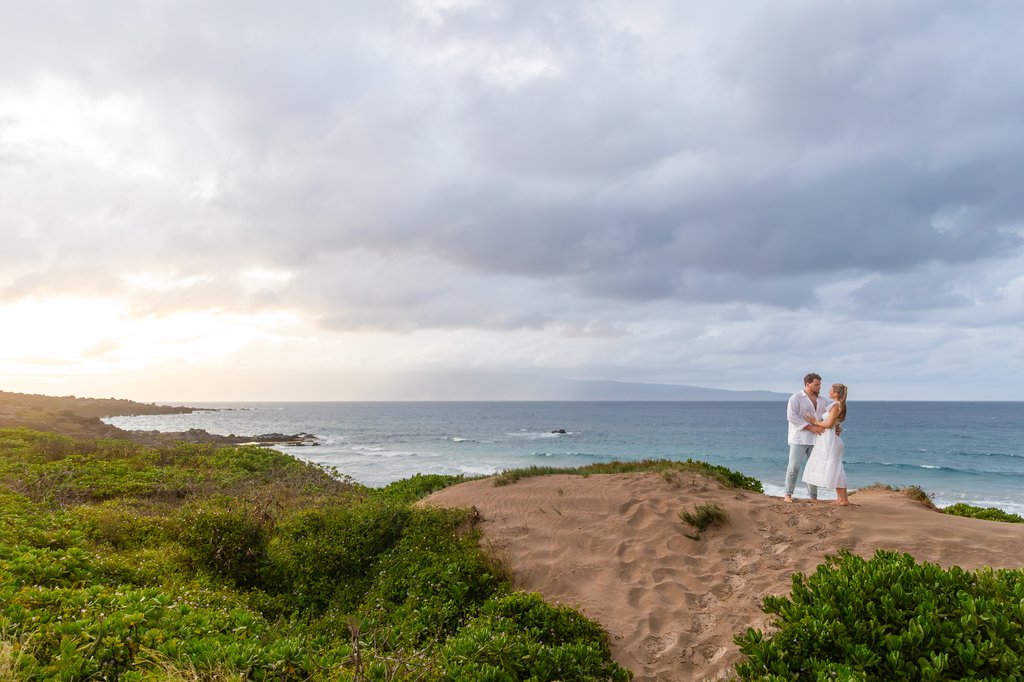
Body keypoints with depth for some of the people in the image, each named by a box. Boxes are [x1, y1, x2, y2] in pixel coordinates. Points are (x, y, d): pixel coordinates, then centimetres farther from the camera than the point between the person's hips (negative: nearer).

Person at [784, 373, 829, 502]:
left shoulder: (822, 401, 13)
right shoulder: (796, 398, -5)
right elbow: (791, 417, -15)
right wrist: (811, 428, -19)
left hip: (816, 439, 5)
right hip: (799, 438, -5)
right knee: (794, 466, -8)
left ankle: (813, 497, 12)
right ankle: (788, 495, 0)